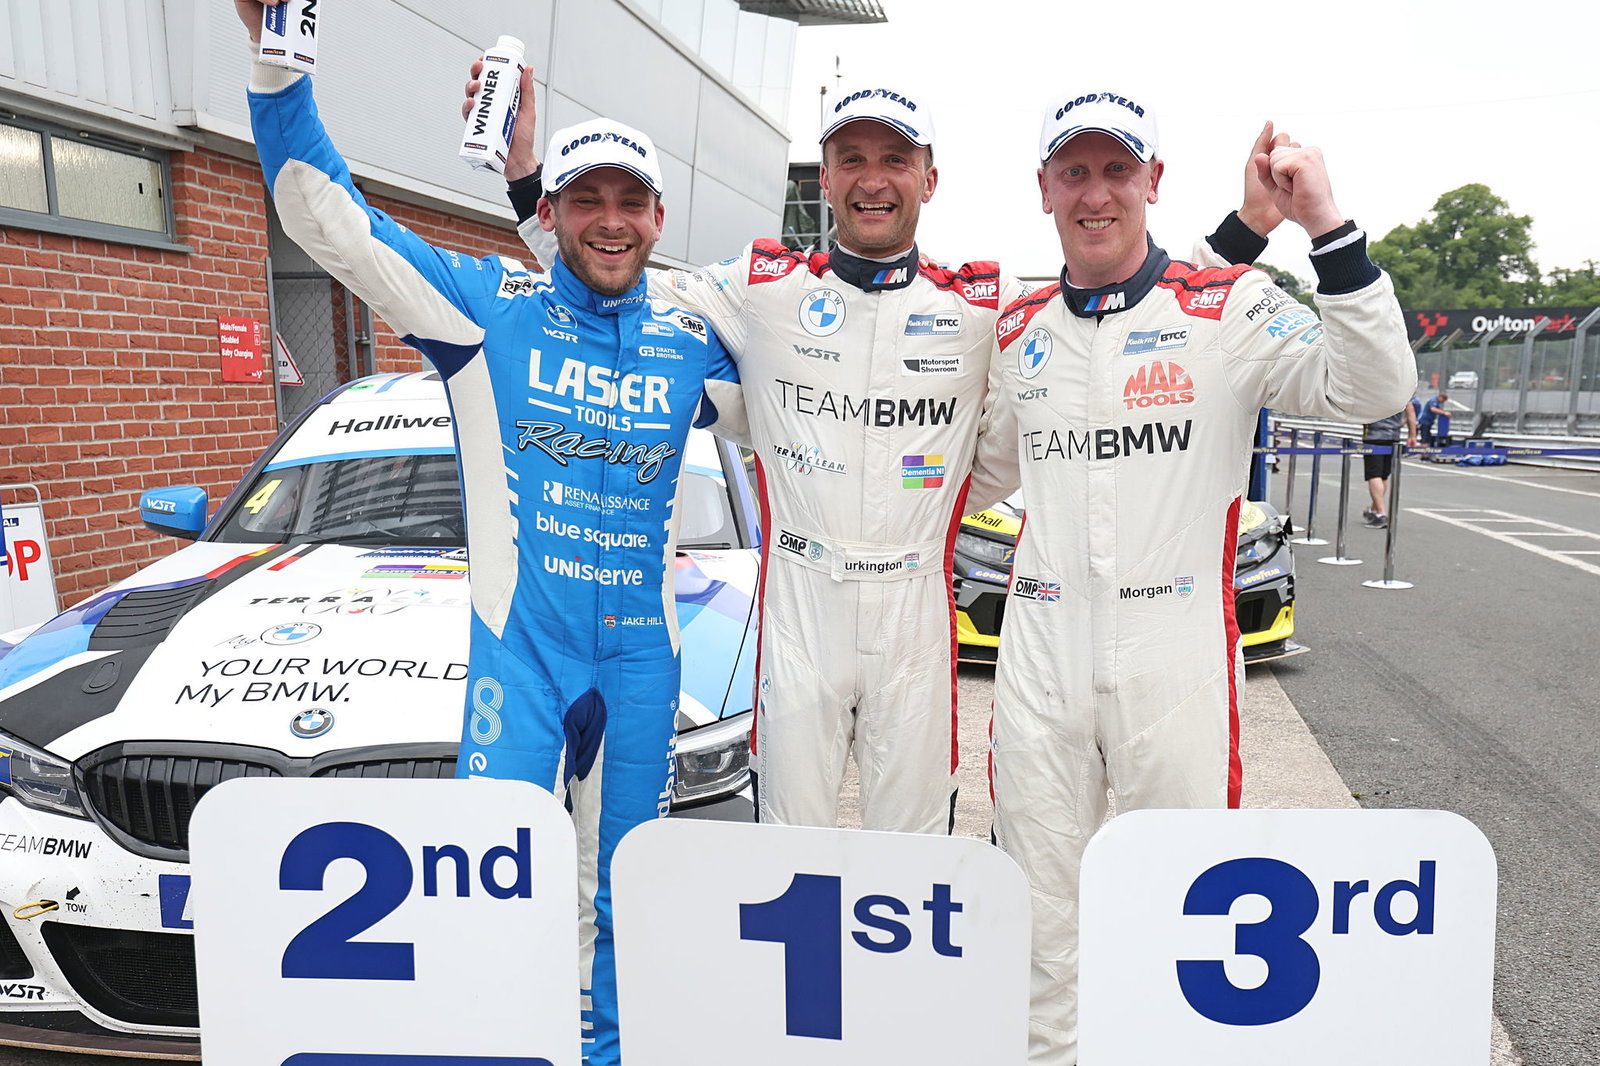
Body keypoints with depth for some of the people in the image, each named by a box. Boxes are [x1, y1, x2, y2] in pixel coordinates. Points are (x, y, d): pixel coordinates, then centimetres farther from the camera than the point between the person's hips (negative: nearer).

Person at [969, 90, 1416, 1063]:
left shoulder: (1229, 307, -2)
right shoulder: (1019, 331, 9)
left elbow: (1375, 387, -14)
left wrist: (1328, 228, -22)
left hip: (1176, 661, -3)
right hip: (1042, 655, 3)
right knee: (1037, 906, 15)